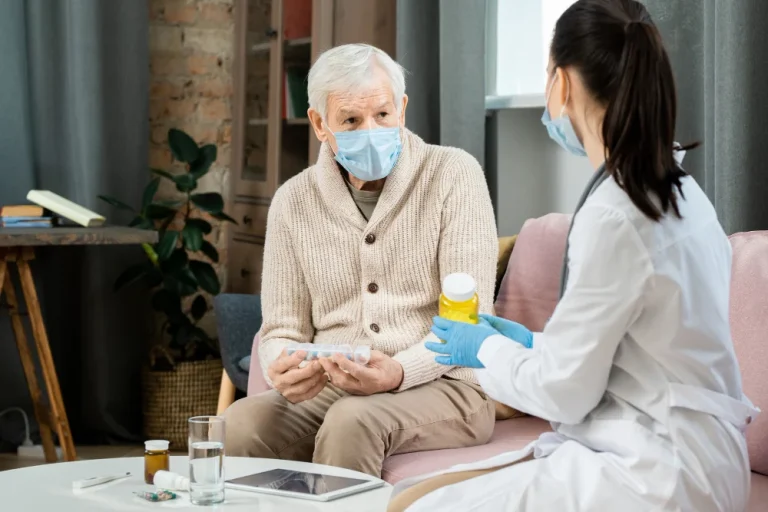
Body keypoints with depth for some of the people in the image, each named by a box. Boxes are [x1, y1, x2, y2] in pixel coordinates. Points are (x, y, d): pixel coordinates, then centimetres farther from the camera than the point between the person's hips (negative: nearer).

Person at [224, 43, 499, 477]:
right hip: (331, 391, 3)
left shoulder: (454, 175, -2)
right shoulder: (294, 202, 9)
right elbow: (283, 329, 11)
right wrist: (284, 371, -14)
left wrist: (399, 372, -27)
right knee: (241, 423, -28)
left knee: (352, 420, -35)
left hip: (440, 385, -3)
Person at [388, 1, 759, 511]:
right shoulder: (680, 192, 10)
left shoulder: (613, 214, -19)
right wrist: (533, 343, 19)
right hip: (664, 454, 9)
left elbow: (564, 390, -13)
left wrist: (489, 348, 4)